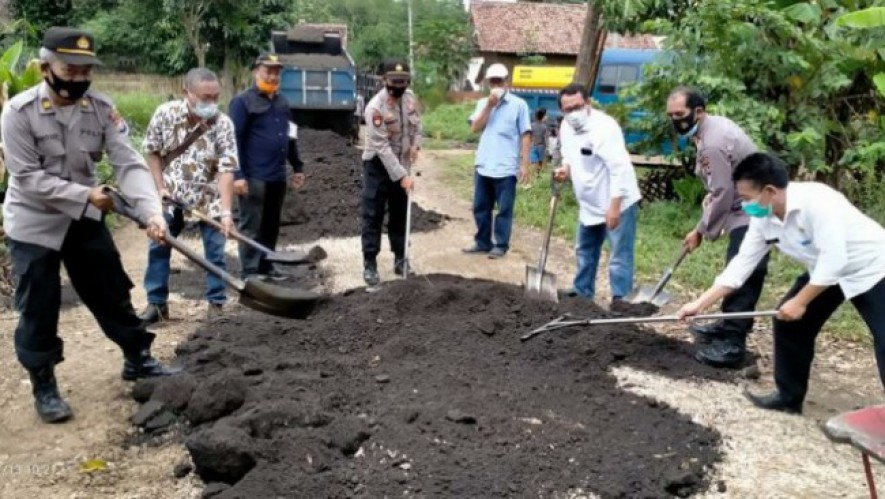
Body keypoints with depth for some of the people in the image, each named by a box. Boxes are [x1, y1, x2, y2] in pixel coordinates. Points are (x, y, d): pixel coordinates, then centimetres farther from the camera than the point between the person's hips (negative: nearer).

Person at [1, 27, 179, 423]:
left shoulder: (102, 109, -8)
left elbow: (129, 163, -15)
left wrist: (151, 211, -30)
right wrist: (85, 194, -27)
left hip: (84, 219, 4)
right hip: (33, 223, -4)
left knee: (113, 292, 12)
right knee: (39, 309, 2)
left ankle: (137, 360, 29)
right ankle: (44, 387, 18)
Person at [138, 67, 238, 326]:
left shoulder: (223, 124, -18)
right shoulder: (165, 113, -13)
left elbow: (226, 170, -22)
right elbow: (152, 151, 1)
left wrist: (226, 211, -28)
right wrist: (160, 187, -5)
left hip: (209, 198, -2)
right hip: (171, 195, 2)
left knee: (215, 252, 0)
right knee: (158, 247, 7)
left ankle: (216, 303, 15)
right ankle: (156, 303, 20)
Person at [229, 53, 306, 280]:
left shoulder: (282, 101, 16)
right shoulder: (243, 102, -6)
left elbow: (289, 137, 22)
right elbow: (235, 140, -12)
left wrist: (297, 167, 19)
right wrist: (238, 174, -18)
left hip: (277, 176, 7)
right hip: (254, 177, -7)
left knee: (271, 226, 13)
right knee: (251, 226, -2)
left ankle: (266, 266, 23)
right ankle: (250, 271, 3)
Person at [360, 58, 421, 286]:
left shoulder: (410, 97, -5)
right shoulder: (375, 107, -26)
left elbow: (417, 122, 14)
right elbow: (382, 148, -27)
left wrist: (415, 144, -5)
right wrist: (402, 176, -28)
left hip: (401, 164, 6)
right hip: (378, 165, -6)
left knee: (400, 213, 13)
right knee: (373, 215, -3)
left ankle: (400, 258, 24)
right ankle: (369, 264, 4)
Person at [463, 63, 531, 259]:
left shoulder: (518, 104, -2)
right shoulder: (483, 103, 11)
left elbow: (525, 135, -3)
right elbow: (475, 128, -2)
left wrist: (524, 165, -8)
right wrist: (489, 105, -10)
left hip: (506, 168, -5)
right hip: (483, 166, 5)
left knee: (504, 210, 2)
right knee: (480, 208, 12)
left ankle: (501, 245, 11)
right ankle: (482, 243, 23)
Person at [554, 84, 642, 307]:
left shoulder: (604, 127, -25)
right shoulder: (566, 127, 1)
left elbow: (619, 168, -29)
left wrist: (614, 206, -31)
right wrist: (565, 168, -6)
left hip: (617, 203, -9)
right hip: (589, 204, 9)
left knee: (620, 255, -5)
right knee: (585, 251, 22)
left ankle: (620, 299, 2)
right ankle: (583, 291, 38)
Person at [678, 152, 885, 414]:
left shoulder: (816, 201, -35)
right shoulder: (763, 219, -11)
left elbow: (834, 259, -34)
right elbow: (741, 264, -7)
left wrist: (800, 301, -27)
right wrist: (700, 304, -10)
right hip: (826, 271, 8)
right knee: (788, 322, 4)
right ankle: (789, 397, 19)